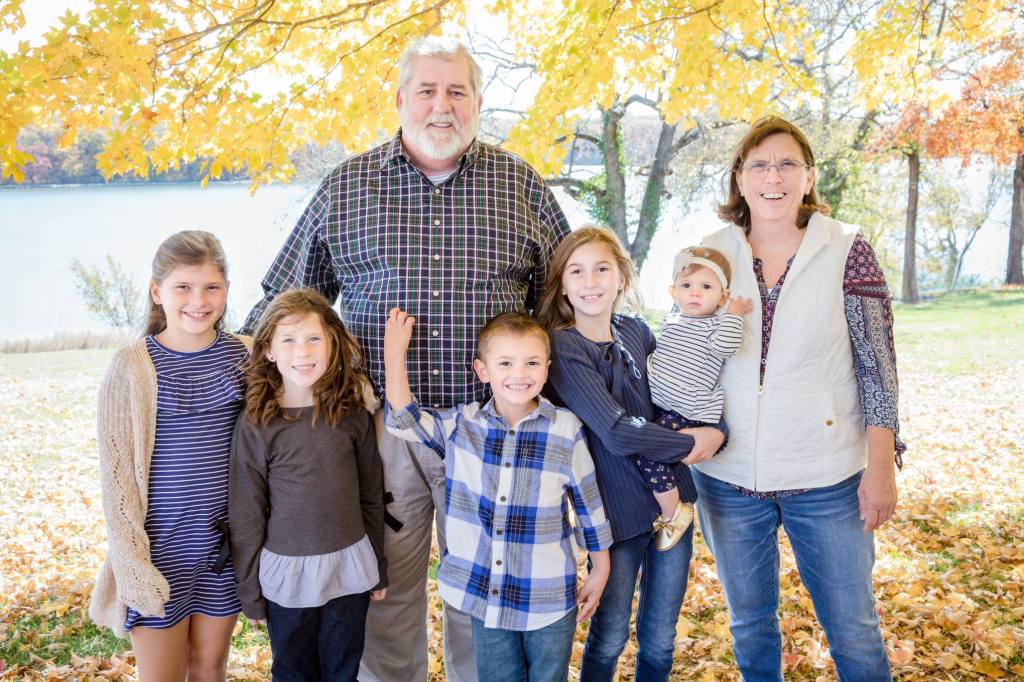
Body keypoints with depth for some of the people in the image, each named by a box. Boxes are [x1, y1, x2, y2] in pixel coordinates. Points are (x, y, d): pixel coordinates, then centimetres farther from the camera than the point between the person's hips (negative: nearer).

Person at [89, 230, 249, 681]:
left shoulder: (243, 354, -1)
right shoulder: (133, 367, -11)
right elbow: (116, 470, -9)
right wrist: (131, 560, -12)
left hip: (226, 537, 3)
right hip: (161, 541, -3)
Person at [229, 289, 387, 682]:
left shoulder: (354, 414, -4)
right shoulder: (255, 425, -10)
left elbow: (372, 496, 4)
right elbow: (245, 514, -4)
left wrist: (379, 568, 8)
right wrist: (250, 591, -1)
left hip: (350, 566, 2)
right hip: (286, 573, -2)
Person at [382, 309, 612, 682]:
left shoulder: (567, 430, -11)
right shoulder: (461, 425, -4)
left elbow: (588, 502, -2)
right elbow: (403, 419, -1)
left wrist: (600, 570, 5)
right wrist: (395, 352, -8)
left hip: (550, 598, -2)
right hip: (485, 595, 2)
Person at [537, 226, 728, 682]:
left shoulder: (636, 331, 2)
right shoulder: (562, 347, -15)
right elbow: (618, 434, -24)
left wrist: (716, 431, -9)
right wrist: (693, 443, -14)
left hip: (672, 501, 5)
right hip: (617, 512, -5)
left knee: (660, 638, 18)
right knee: (609, 639, 12)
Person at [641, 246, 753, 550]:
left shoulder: (716, 325, -7)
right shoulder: (672, 320, 15)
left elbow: (724, 345, -31)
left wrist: (735, 312, -21)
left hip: (687, 414, -8)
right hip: (657, 405, 9)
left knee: (648, 452, -18)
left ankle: (673, 513, 2)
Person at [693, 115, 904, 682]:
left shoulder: (846, 251, -6)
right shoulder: (712, 254, 0)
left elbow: (877, 364, -5)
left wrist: (881, 467, -8)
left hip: (827, 478, -2)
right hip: (728, 477, 2)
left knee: (853, 628, 11)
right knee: (749, 622, 19)